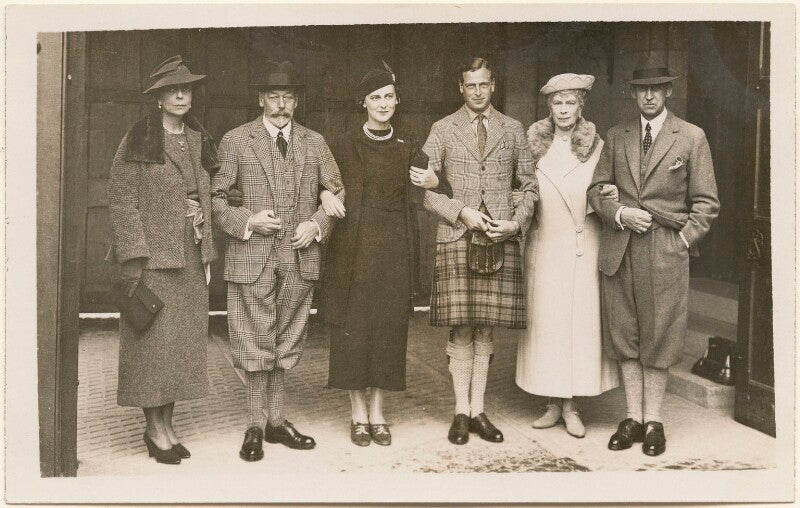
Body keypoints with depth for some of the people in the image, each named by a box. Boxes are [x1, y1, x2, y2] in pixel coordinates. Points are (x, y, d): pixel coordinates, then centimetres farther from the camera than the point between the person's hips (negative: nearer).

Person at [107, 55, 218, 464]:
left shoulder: (198, 141, 13)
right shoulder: (138, 141, -5)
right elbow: (122, 201, -8)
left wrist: (207, 255, 12)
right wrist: (133, 258, -14)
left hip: (190, 258, 6)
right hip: (153, 255, -6)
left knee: (183, 341, 8)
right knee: (153, 341, -2)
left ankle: (167, 425, 18)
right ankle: (154, 429, 10)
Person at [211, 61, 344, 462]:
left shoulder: (314, 143, 12)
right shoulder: (235, 141, 3)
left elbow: (338, 193, 15)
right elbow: (215, 198, 2)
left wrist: (317, 224, -2)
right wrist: (247, 221, -13)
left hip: (299, 259, 3)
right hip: (251, 259, -3)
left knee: (284, 343, 11)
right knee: (255, 346, 1)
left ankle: (276, 421, 23)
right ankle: (256, 426, 13)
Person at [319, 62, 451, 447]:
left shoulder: (406, 151, 8)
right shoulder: (346, 146, 3)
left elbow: (415, 200, 12)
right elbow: (323, 182, 8)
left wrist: (433, 183, -8)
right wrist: (325, 194, -14)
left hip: (393, 252, 2)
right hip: (353, 248, -2)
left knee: (388, 327, 4)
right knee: (353, 326, 0)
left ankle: (377, 411, 16)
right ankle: (358, 413, 13)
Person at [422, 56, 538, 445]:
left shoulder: (513, 130, 12)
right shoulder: (443, 130, 8)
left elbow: (531, 185, 13)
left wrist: (517, 222, -3)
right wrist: (461, 212, -8)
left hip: (500, 241, 1)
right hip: (456, 239, -1)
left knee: (485, 330, 4)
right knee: (462, 331, -1)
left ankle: (478, 411, 13)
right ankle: (461, 412, 9)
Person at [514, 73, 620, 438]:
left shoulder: (597, 146, 4)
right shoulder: (534, 145, 6)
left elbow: (603, 196, 10)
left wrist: (611, 196, -11)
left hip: (583, 247, -1)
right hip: (544, 246, 1)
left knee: (582, 320, 0)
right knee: (544, 322, 3)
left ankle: (572, 406, 10)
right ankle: (552, 403, 13)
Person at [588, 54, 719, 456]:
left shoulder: (692, 137, 3)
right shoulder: (616, 137, 11)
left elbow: (705, 202, 3)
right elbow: (596, 188, 12)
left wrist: (684, 240, -7)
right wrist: (618, 213, -5)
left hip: (665, 252, -3)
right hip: (619, 250, 3)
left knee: (657, 337, 2)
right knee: (623, 335, 6)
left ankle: (653, 420, 13)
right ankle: (633, 417, 16)